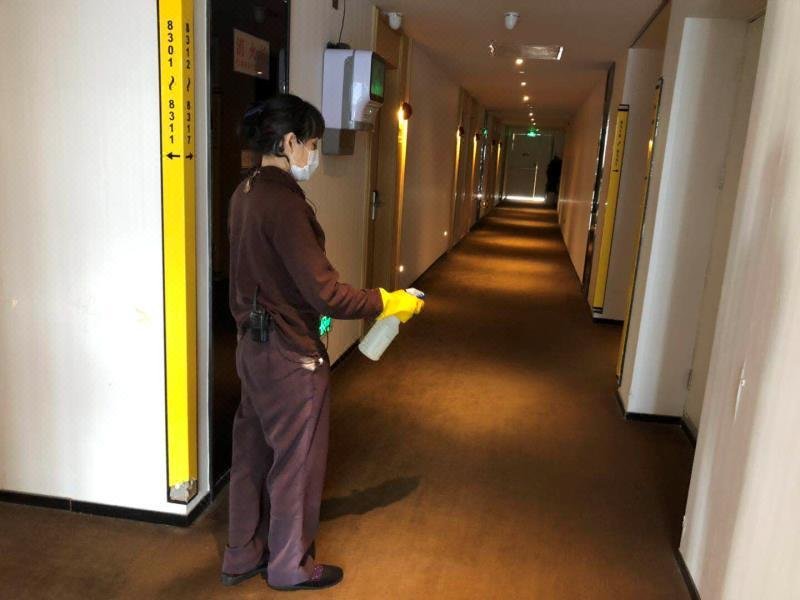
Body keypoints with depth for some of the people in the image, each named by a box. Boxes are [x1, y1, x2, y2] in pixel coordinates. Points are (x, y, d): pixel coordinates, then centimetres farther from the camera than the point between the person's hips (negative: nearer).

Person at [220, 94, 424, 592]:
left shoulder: (246, 193, 5)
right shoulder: (284, 201, -23)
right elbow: (326, 294, -25)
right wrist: (387, 303, -14)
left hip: (254, 346, 9)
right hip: (290, 355, -9)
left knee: (253, 454, 20)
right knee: (297, 462, 10)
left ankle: (243, 556, 38)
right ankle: (290, 565, 31)